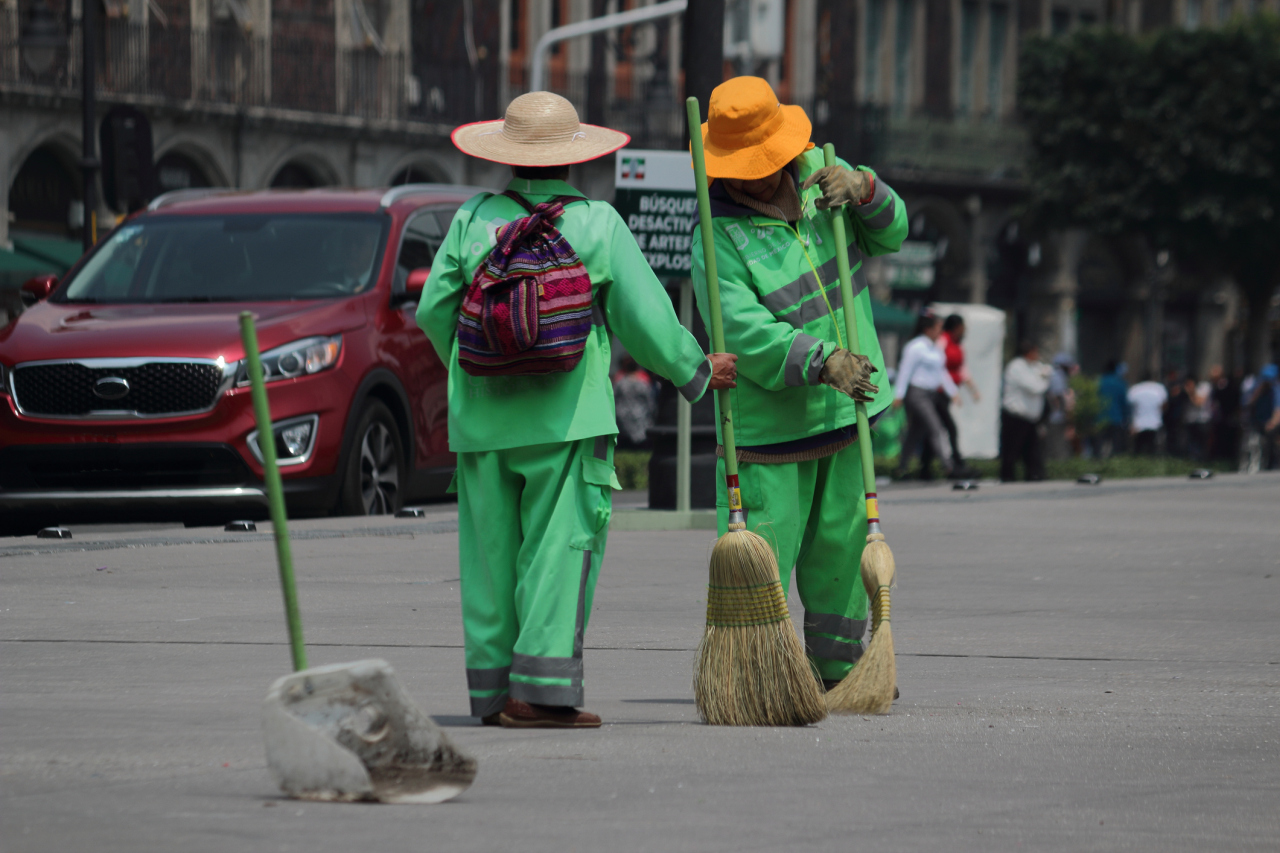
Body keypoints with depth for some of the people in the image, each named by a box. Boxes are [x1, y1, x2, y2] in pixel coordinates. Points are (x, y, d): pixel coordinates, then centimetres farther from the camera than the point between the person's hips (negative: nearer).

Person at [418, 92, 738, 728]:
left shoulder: (474, 220, 3)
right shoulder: (597, 224, -3)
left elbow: (433, 310, 7)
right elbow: (646, 322, -2)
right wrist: (698, 372, 15)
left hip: (481, 415, 3)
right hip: (566, 414, -3)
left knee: (492, 550, 9)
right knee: (559, 548, -2)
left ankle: (493, 688, 12)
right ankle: (542, 686, -10)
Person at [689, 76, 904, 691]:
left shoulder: (816, 171, 3)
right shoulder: (718, 236, -16)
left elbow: (889, 234, 9)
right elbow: (745, 333, -26)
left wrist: (864, 190, -13)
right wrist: (821, 360, -38)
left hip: (847, 408, 6)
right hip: (769, 418, -6)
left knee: (841, 542, 12)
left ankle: (837, 669, 24)